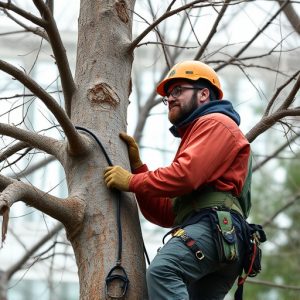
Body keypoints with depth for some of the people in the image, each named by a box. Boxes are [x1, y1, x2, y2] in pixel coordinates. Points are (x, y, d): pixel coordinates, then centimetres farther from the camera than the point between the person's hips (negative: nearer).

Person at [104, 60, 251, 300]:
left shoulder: (215, 123, 10)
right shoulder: (190, 139, 37)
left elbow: (187, 175, -11)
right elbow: (165, 214, 26)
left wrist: (132, 182, -2)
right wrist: (137, 166, 19)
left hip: (216, 227, -10)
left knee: (162, 271, -34)